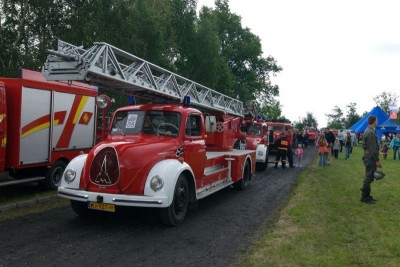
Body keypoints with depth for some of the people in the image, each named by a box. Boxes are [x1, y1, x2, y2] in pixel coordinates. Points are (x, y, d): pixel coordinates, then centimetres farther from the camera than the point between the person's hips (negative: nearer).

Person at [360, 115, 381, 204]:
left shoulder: (367, 131, 13)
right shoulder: (371, 132, -19)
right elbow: (373, 148, -21)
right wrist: (377, 160, -17)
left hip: (368, 157, 10)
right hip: (370, 158, -10)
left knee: (368, 177, 15)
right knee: (369, 177, -5)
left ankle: (366, 195, 23)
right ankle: (364, 197, 1)